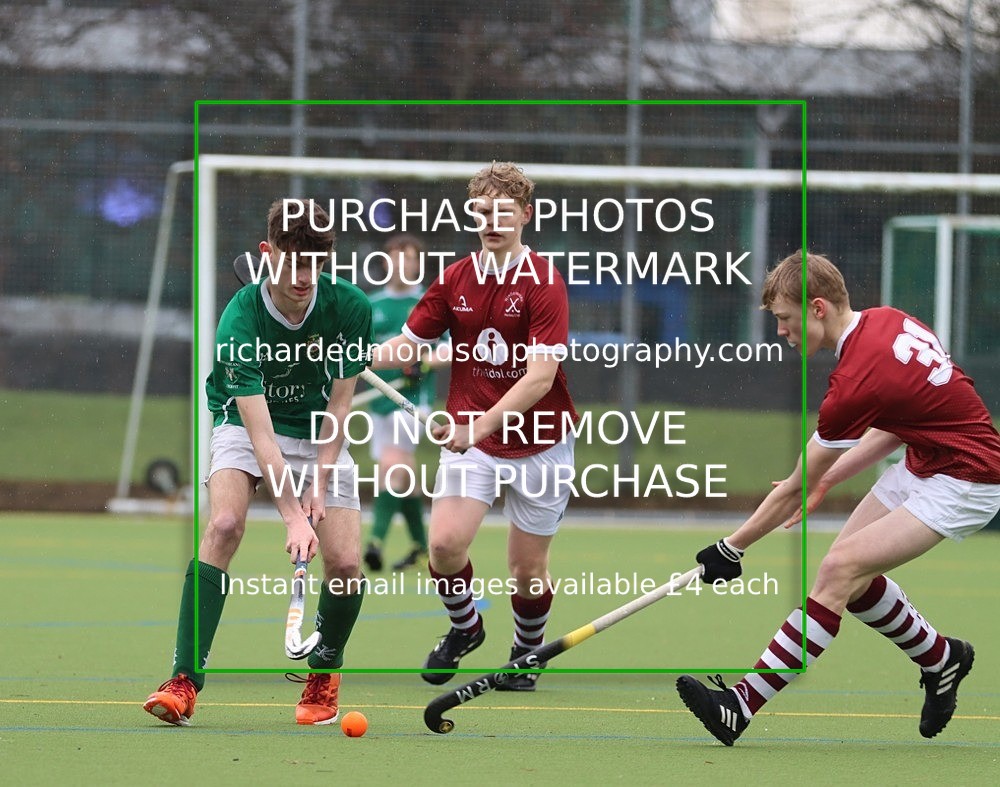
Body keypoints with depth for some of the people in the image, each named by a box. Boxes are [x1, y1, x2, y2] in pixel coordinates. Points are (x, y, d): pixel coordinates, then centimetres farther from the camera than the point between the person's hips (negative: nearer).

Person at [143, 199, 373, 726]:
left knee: (345, 563, -12)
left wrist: (320, 485, -15)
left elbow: (339, 403, -7)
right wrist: (293, 516, -38)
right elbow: (260, 432, -31)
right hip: (245, 425, -2)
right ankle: (184, 682, -29)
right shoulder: (240, 322, -28)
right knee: (225, 524, -29)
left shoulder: (350, 308, -18)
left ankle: (324, 674, 17)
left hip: (320, 435, 3)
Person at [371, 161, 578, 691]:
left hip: (537, 443, -3)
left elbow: (540, 376, -21)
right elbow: (412, 343, 10)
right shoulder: (454, 280, 3)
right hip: (469, 437, 3)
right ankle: (464, 628, 14)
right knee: (446, 542, -16)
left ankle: (528, 650, 33)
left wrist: (481, 425, -31)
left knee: (527, 567, 3)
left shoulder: (543, 283, -13)